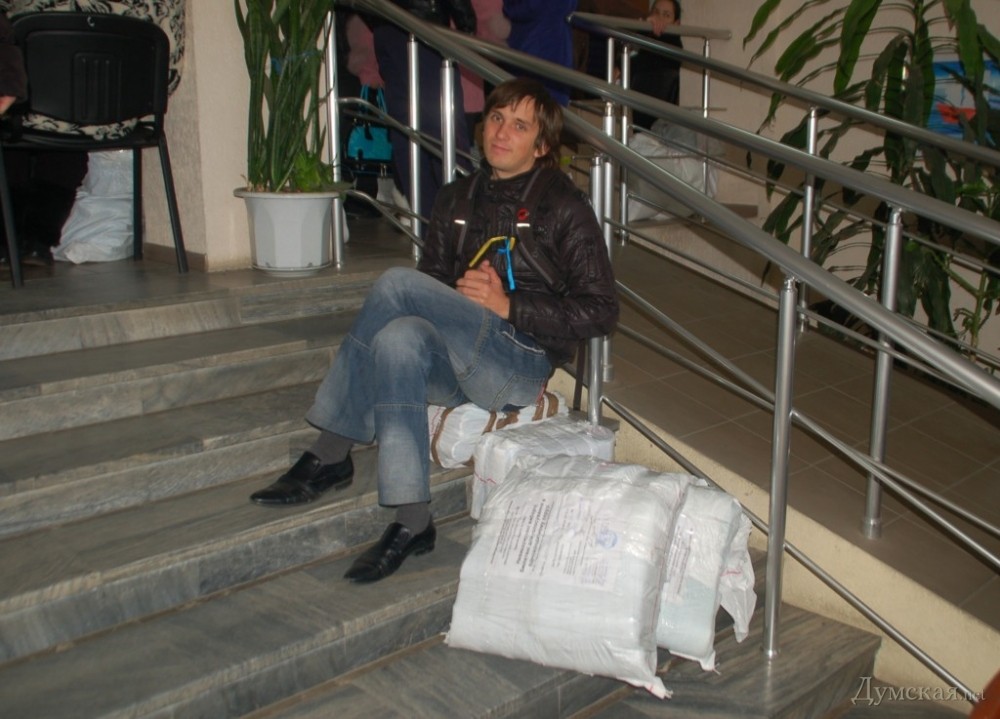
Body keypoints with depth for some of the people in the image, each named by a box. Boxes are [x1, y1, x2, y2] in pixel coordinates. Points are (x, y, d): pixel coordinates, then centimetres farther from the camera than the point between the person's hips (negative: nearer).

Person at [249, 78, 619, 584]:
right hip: (458, 365, 5)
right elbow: (434, 285, 19)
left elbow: (600, 313, -4)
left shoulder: (564, 207, 1)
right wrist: (463, 295, -4)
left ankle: (329, 455, -17)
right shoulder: (457, 200, 17)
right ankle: (412, 522, -27)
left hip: (522, 363, -5)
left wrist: (508, 305, -13)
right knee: (400, 338, -30)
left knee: (397, 284, -24)